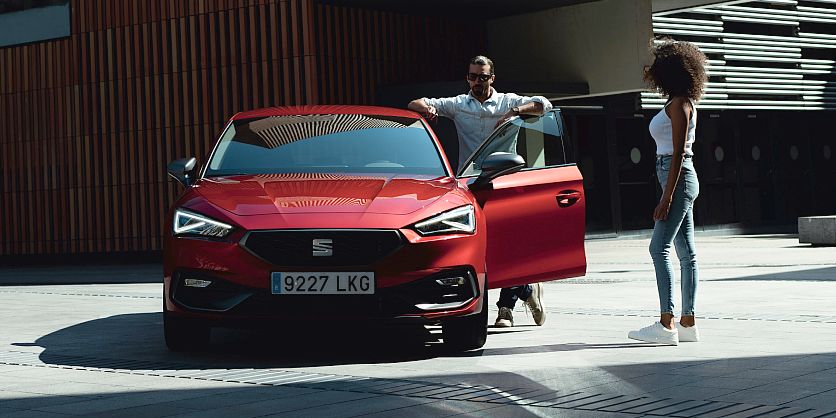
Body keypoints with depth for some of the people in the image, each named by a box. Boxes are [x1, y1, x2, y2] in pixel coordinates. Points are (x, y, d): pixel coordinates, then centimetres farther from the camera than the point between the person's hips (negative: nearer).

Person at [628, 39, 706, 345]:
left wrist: (666, 197, -21)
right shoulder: (677, 103, 17)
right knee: (686, 252, 7)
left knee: (659, 248, -13)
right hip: (680, 180, 10)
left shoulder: (679, 104, -12)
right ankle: (688, 323, 9)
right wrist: (668, 194, 21)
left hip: (678, 179, -10)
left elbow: (678, 153, -18)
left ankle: (666, 325, -17)